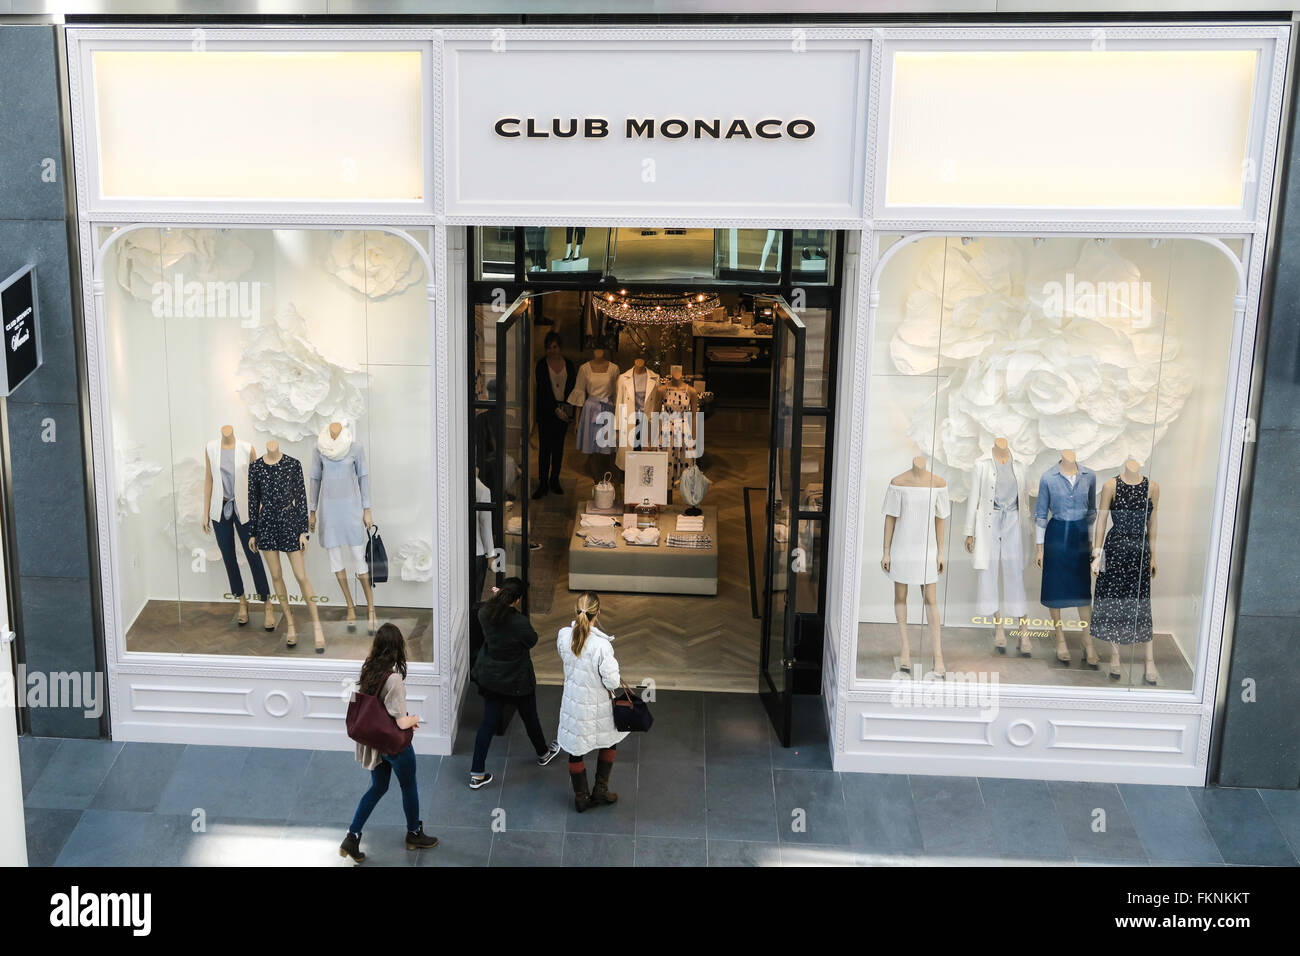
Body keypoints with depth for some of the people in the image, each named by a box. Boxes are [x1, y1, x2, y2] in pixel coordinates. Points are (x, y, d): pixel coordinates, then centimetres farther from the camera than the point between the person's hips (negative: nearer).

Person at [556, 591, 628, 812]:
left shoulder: (564, 635, -16)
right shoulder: (602, 645, -30)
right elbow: (612, 681, -23)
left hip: (572, 701, 3)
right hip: (597, 708, -3)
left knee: (575, 750, 20)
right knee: (609, 743, 26)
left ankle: (581, 797, 33)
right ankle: (600, 790, 33)